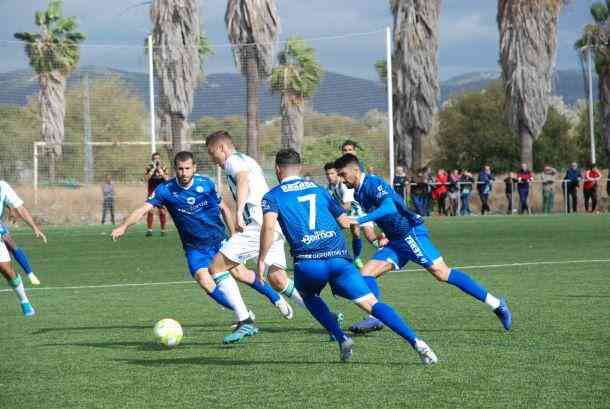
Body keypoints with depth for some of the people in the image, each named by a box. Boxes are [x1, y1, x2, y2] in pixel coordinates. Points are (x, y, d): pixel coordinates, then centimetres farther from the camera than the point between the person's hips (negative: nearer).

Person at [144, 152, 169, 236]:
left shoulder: (163, 168, 5)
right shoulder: (148, 168, 2)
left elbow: (167, 179, -5)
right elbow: (146, 179, -12)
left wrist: (160, 171, -14)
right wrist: (153, 169, -16)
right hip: (151, 192, -1)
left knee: (162, 212, -2)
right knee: (150, 211, -9)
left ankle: (163, 230, 7)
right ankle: (149, 230, -6)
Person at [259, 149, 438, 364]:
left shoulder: (272, 196, 11)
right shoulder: (318, 189, 23)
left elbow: (269, 226, -8)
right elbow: (345, 221, 25)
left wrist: (261, 260, -1)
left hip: (307, 262, -2)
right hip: (338, 257, 2)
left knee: (308, 295, 31)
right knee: (371, 304, -2)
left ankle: (341, 338, 13)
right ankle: (415, 342, -19)